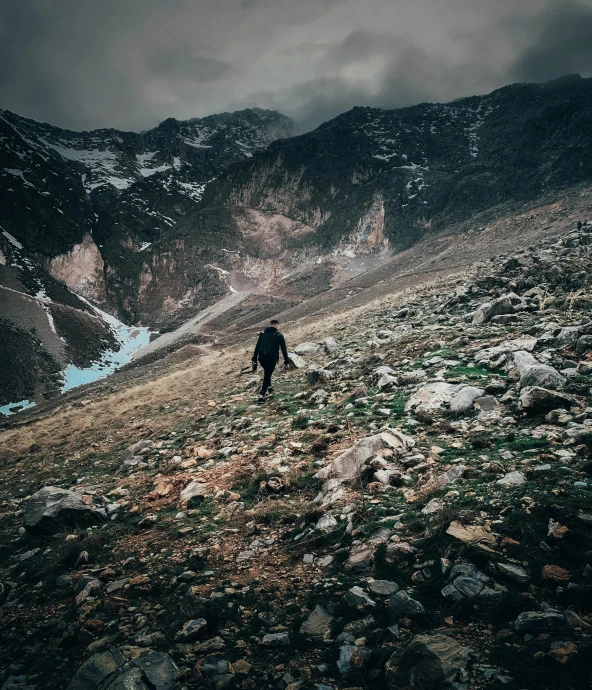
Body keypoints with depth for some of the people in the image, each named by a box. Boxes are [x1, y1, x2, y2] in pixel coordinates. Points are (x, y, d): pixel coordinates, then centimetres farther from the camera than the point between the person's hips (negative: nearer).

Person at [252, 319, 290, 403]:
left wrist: (254, 360, 13)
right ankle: (261, 396, -5)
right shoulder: (279, 335, 2)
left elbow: (257, 347, 11)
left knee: (267, 373, 31)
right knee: (267, 377, 3)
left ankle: (269, 387, 28)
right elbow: (284, 349, 2)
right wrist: (286, 361, 9)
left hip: (261, 358, 3)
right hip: (272, 359, -3)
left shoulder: (262, 333, 12)